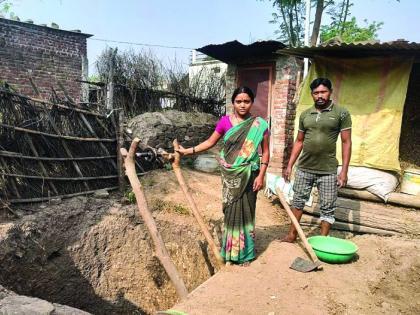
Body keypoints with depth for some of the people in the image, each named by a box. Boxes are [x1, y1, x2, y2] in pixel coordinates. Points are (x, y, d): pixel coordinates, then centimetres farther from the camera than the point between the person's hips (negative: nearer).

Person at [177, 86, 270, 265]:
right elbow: (210, 142, 6)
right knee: (231, 211, 7)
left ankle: (245, 252, 23)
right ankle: (231, 251, 23)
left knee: (245, 211, 6)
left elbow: (265, 152, -2)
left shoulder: (259, 125, -4)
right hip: (230, 175, 1)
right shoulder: (225, 121, -2)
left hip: (249, 175, -1)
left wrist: (261, 175, -9)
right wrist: (187, 151, 1)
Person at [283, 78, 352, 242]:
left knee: (327, 208, 6)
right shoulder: (305, 114, 7)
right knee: (298, 201, 14)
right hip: (304, 167, 4)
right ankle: (292, 234, 29)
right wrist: (289, 165, 8)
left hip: (328, 170, -3)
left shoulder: (341, 113, -5)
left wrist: (344, 171, -10)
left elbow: (346, 142, -5)